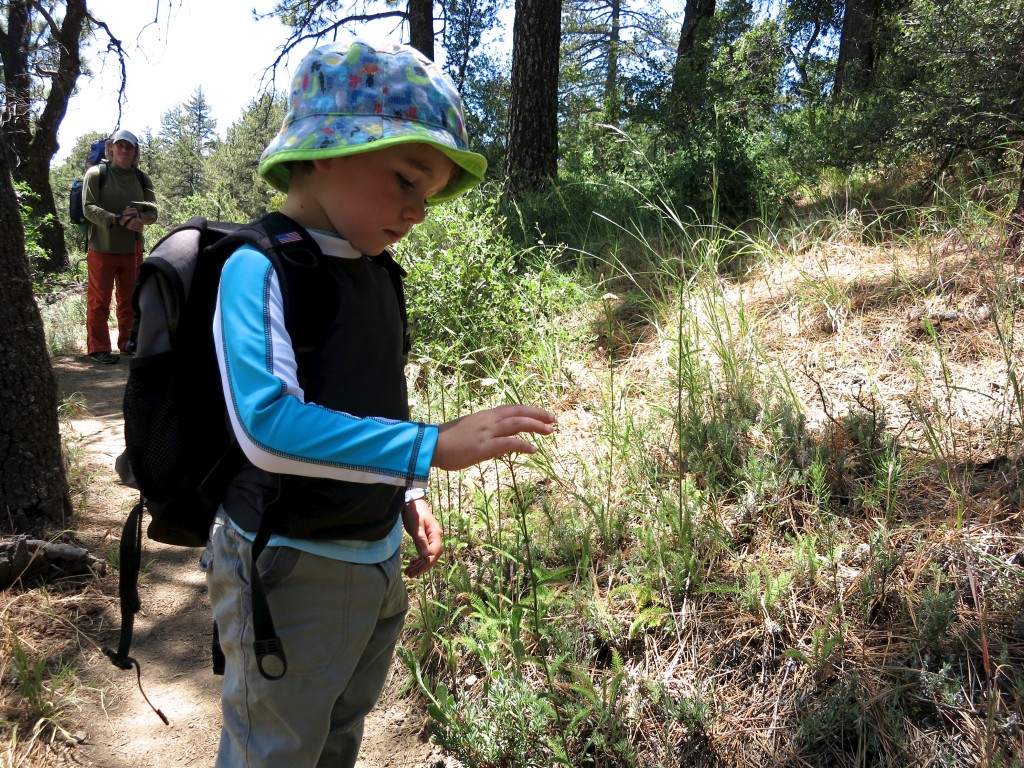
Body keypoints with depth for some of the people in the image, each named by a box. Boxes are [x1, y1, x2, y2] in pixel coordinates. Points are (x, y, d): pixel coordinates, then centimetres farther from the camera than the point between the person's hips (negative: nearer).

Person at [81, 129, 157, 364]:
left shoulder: (142, 178, 11)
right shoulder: (96, 173, -1)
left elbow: (152, 212, 6)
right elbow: (89, 208, -10)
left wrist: (138, 217, -16)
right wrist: (119, 220, -24)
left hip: (132, 249, 4)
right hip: (102, 248, -4)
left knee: (130, 300, 12)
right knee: (99, 301, 0)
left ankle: (128, 343, 25)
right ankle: (98, 348, 6)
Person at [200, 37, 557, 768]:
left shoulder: (375, 274, 4)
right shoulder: (259, 270, -20)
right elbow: (267, 424, -34)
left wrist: (407, 495, 6)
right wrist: (433, 447, -38)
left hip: (377, 558, 8)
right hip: (291, 569, -8)